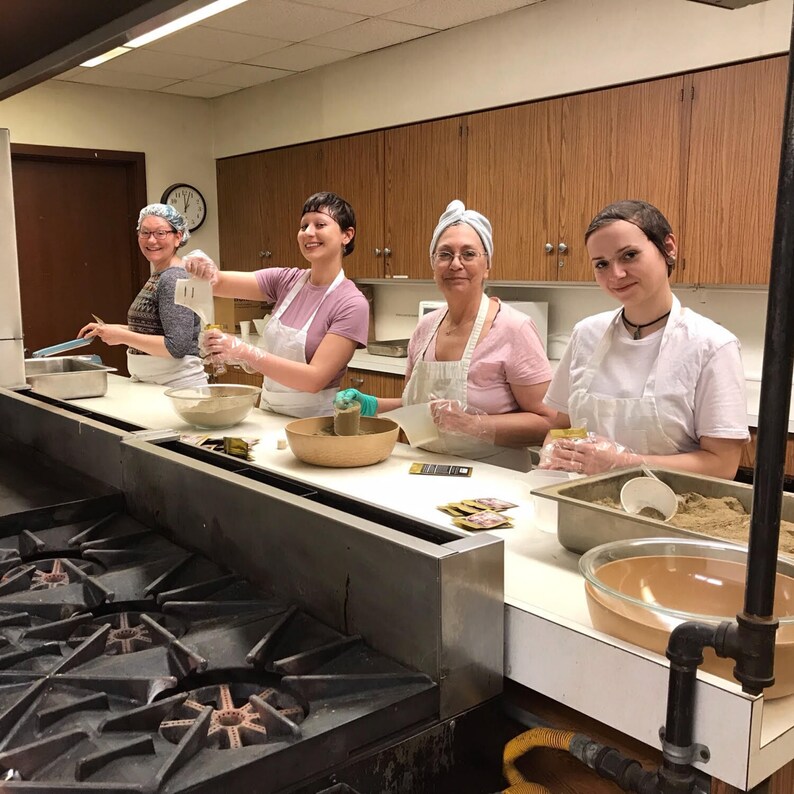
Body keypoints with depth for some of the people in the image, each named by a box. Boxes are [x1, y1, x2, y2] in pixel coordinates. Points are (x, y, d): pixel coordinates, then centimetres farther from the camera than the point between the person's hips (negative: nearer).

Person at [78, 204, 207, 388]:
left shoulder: (174, 279, -16)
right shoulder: (158, 277, 10)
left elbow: (177, 347, -23)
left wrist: (123, 336, -19)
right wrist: (108, 329, 9)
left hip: (178, 386, -8)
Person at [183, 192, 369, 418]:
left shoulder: (352, 304, -12)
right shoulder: (287, 280, 5)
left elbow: (315, 378, -19)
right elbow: (219, 283, -1)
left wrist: (245, 352, -27)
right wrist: (204, 272, -24)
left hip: (315, 419, -4)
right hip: (268, 410, 4)